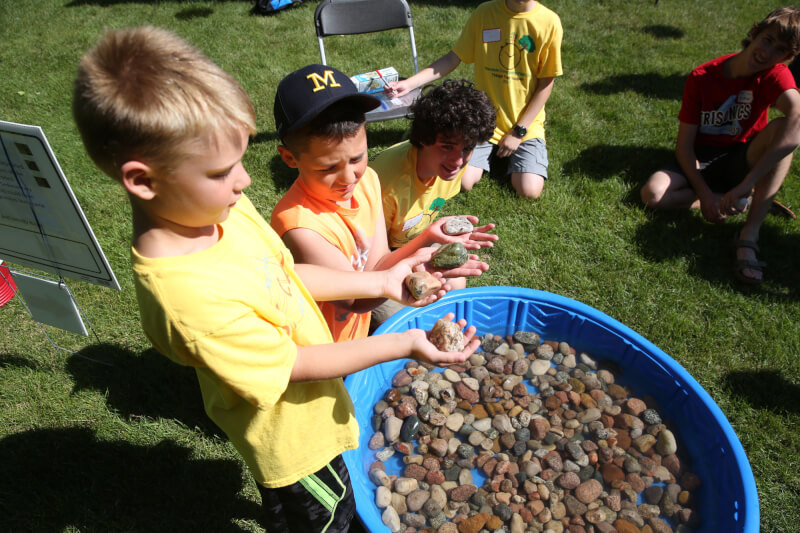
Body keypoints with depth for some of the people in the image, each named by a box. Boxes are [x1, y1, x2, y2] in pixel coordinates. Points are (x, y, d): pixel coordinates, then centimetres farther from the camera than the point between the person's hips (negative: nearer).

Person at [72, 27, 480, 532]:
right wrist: (406, 345, -20)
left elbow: (285, 272, -2)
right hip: (295, 438, -7)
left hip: (312, 406, 7)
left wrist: (381, 282, -3)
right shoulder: (194, 298, -41)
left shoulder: (219, 206, -16)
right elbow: (293, 366, -28)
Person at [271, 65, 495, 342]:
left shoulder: (366, 180, -6)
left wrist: (426, 237, -18)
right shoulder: (296, 224, -27)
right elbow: (357, 300, -21)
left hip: (360, 331, 7)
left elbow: (376, 266, -4)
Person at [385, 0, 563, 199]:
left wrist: (518, 132, -9)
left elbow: (546, 84, -6)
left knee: (529, 190, -18)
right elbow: (453, 58, -2)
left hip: (525, 123, -1)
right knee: (463, 181, -16)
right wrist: (410, 83, -14)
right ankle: (493, 150, 15)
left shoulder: (549, 22, -10)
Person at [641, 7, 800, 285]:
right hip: (703, 160, 1)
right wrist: (704, 194, -24)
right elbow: (684, 145, -11)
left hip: (743, 160, 0)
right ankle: (747, 202, -13)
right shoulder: (701, 78, -12)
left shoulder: (774, 75, -14)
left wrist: (746, 183, -45)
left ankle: (749, 235, -33)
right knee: (652, 194, -29)